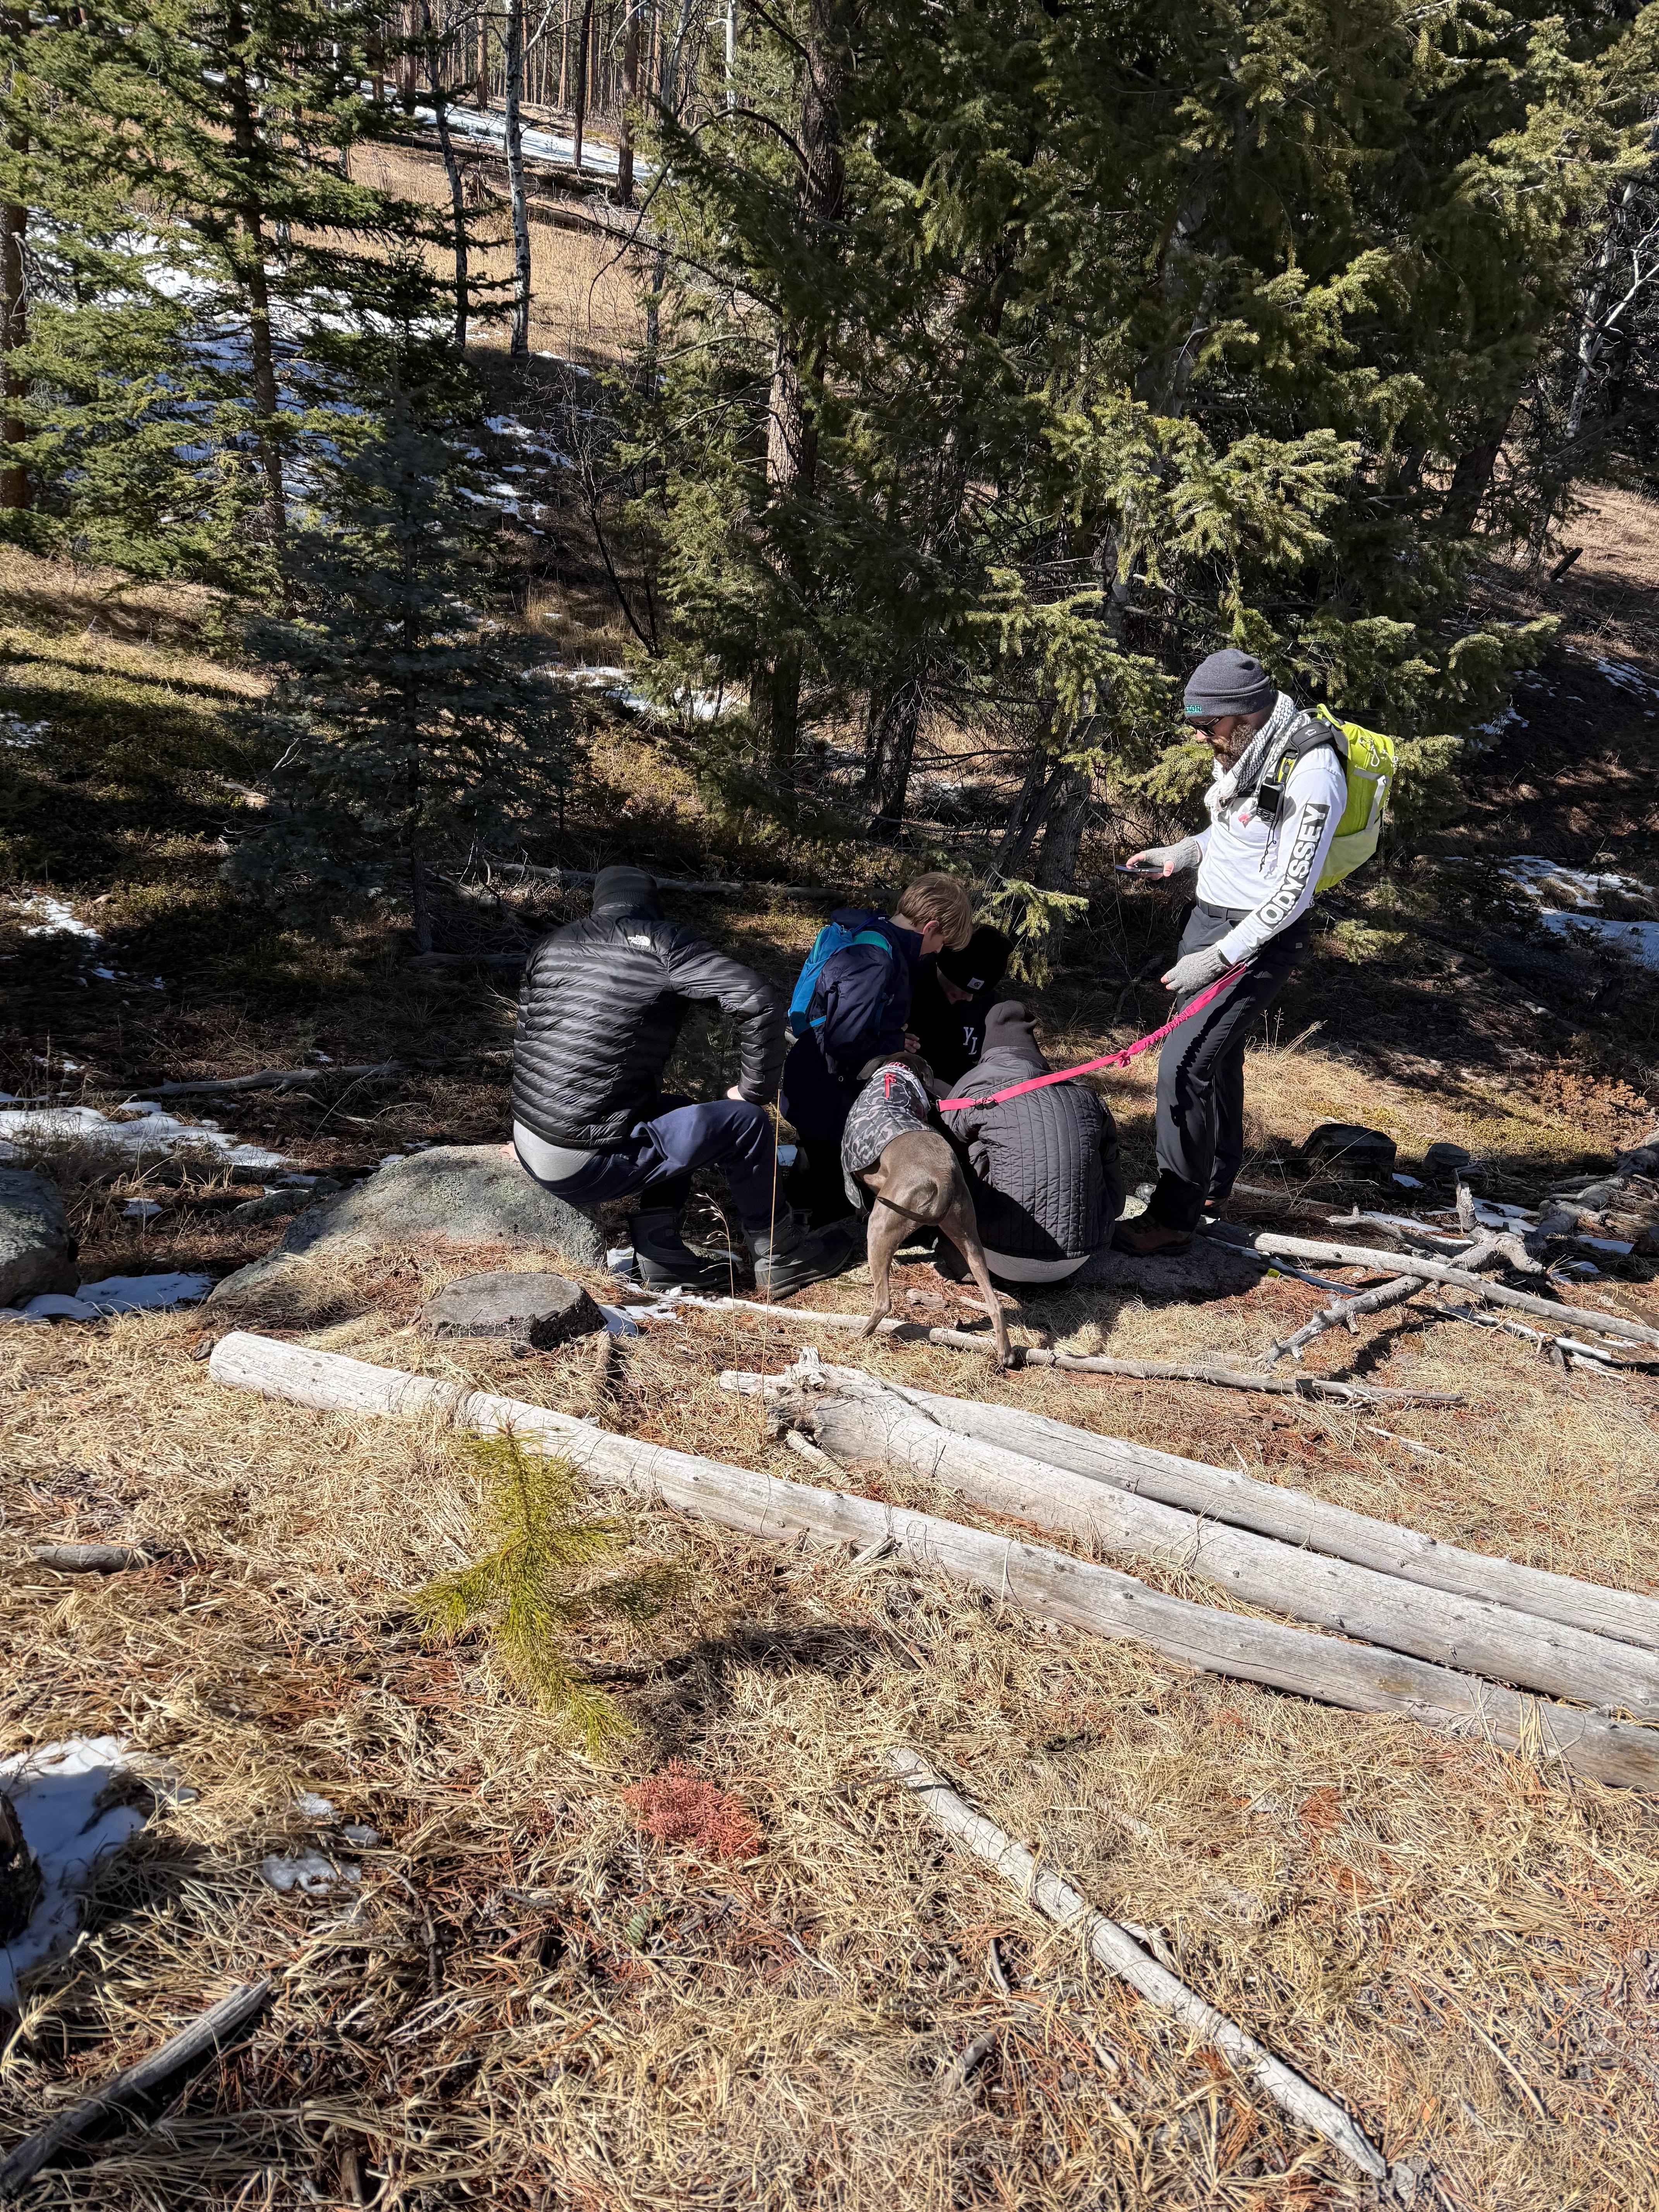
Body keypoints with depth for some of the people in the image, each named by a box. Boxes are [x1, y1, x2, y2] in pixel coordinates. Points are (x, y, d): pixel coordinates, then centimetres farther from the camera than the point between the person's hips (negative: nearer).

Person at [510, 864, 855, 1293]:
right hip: (583, 1165, -8)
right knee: (745, 1122, 3)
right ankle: (780, 1257, 18)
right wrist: (755, 1090, -2)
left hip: (528, 1145, 8)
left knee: (672, 1112, 27)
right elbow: (758, 1003, -17)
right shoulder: (662, 943, -7)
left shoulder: (551, 946, 12)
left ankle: (661, 1253, 15)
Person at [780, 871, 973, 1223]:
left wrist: (895, 1038, 2)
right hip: (824, 1093, -10)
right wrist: (893, 1047, -14)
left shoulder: (878, 937, 5)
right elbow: (844, 1040, -31)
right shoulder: (875, 959, -28)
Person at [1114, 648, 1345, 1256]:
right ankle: (1215, 1179, 38)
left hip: (1260, 937, -9)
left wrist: (1218, 958, -26)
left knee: (1184, 1064, -13)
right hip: (1208, 915, 9)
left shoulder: (1311, 773, -24)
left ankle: (1174, 1216, -5)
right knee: (1217, 1054, 20)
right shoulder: (1248, 750, 3)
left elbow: (1293, 891, -24)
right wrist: (1183, 852, 7)